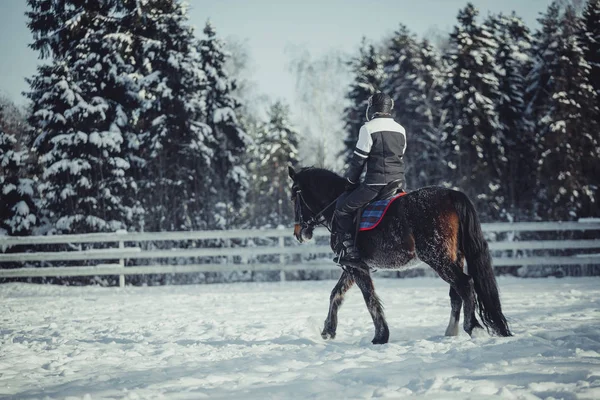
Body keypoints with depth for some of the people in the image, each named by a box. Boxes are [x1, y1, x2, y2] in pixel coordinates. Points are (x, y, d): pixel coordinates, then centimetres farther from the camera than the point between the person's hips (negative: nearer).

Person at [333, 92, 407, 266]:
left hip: (375, 184, -7)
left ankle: (349, 250, -4)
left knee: (343, 208, 4)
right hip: (399, 184, 7)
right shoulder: (400, 130, 15)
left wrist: (351, 181, 9)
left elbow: (358, 160, -5)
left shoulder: (368, 128, -7)